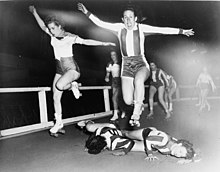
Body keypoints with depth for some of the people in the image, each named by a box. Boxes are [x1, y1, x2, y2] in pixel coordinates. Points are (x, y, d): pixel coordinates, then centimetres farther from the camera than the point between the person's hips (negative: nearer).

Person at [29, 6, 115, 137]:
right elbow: (42, 25, 23)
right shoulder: (53, 34, 8)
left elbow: (86, 41, -11)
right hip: (59, 70, 6)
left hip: (71, 68, -6)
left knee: (59, 86, -34)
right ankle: (58, 123, 14)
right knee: (56, 97, 2)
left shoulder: (70, 37, -7)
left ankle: (73, 86, -1)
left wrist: (103, 43, -17)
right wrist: (34, 12, 26)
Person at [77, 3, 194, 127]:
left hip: (141, 63, -2)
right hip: (126, 66, 2)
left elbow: (162, 30, -2)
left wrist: (182, 31, -4)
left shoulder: (141, 28, 1)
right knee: (128, 101, -8)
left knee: (138, 80, -38)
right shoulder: (119, 28, 6)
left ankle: (136, 114, -21)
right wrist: (87, 12, 8)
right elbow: (100, 23, 10)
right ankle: (139, 104, 31)